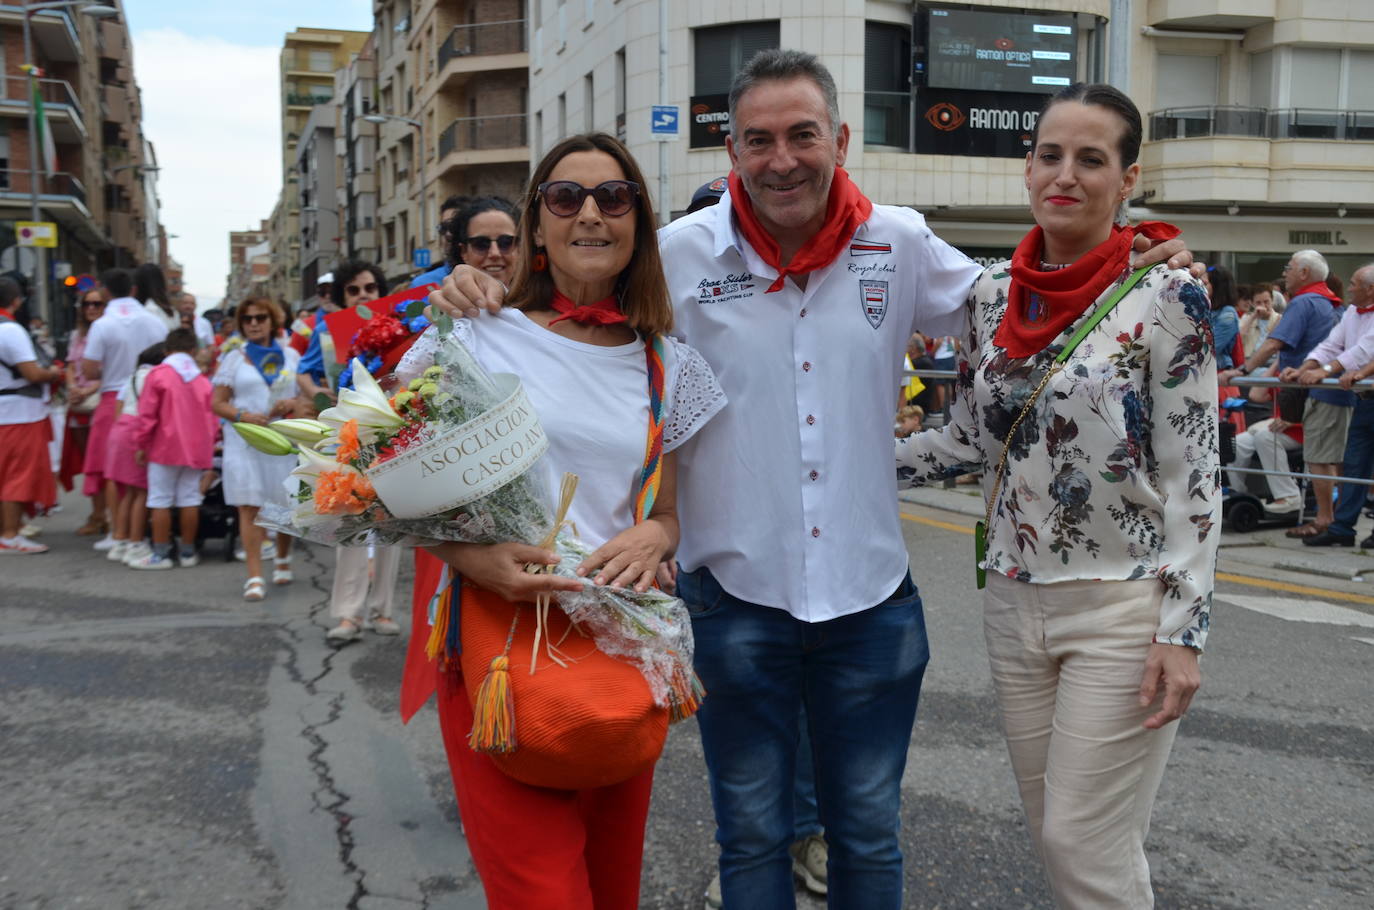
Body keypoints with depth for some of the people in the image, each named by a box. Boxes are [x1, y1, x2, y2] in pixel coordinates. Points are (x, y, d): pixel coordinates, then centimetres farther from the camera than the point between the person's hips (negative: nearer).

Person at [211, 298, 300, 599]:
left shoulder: (291, 356, 11)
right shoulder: (234, 358, 8)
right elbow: (217, 403, 4)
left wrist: (291, 405, -9)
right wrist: (243, 415, -14)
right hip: (245, 441, -1)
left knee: (288, 505, 7)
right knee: (249, 507, -7)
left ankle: (282, 559, 33)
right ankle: (255, 577, -8)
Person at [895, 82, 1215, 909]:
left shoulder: (1167, 298, -11)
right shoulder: (994, 292, 4)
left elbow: (1194, 478, -11)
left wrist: (1182, 631, -15)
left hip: (1122, 610, -5)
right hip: (1014, 601, 5)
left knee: (1085, 843, 0)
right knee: (1055, 833, 16)